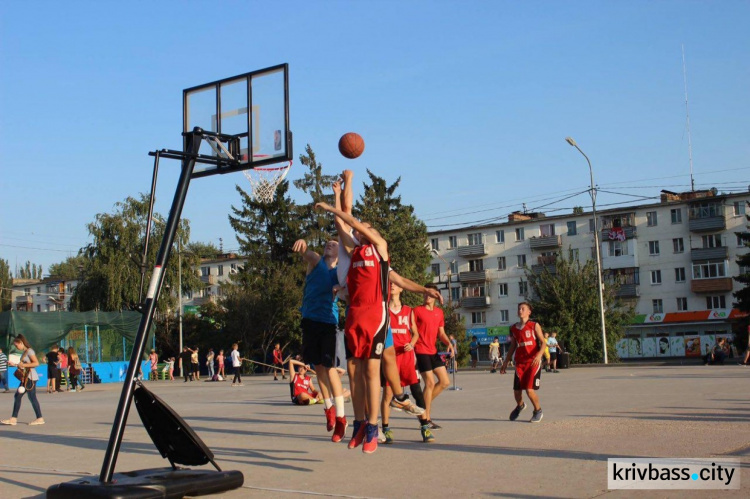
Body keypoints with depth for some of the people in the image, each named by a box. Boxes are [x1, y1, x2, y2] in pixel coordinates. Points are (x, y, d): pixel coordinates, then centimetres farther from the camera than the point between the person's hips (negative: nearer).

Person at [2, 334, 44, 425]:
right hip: (25, 378, 10)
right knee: (17, 396, 7)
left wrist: (23, 365, -19)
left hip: (31, 378, -10)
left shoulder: (29, 351, -11)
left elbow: (36, 363, -19)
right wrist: (15, 365, 13)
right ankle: (14, 419, 9)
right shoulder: (24, 352, 16)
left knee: (32, 397, -6)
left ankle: (40, 419, 0)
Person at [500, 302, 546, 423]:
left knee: (530, 390, -15)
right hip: (520, 363, 4)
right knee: (517, 391, 4)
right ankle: (520, 406, 39)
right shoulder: (513, 328, 11)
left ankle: (538, 411, 12)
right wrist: (505, 362, 18)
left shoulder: (534, 326, -2)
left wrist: (539, 355, -25)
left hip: (533, 362, -4)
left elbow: (543, 343, -7)